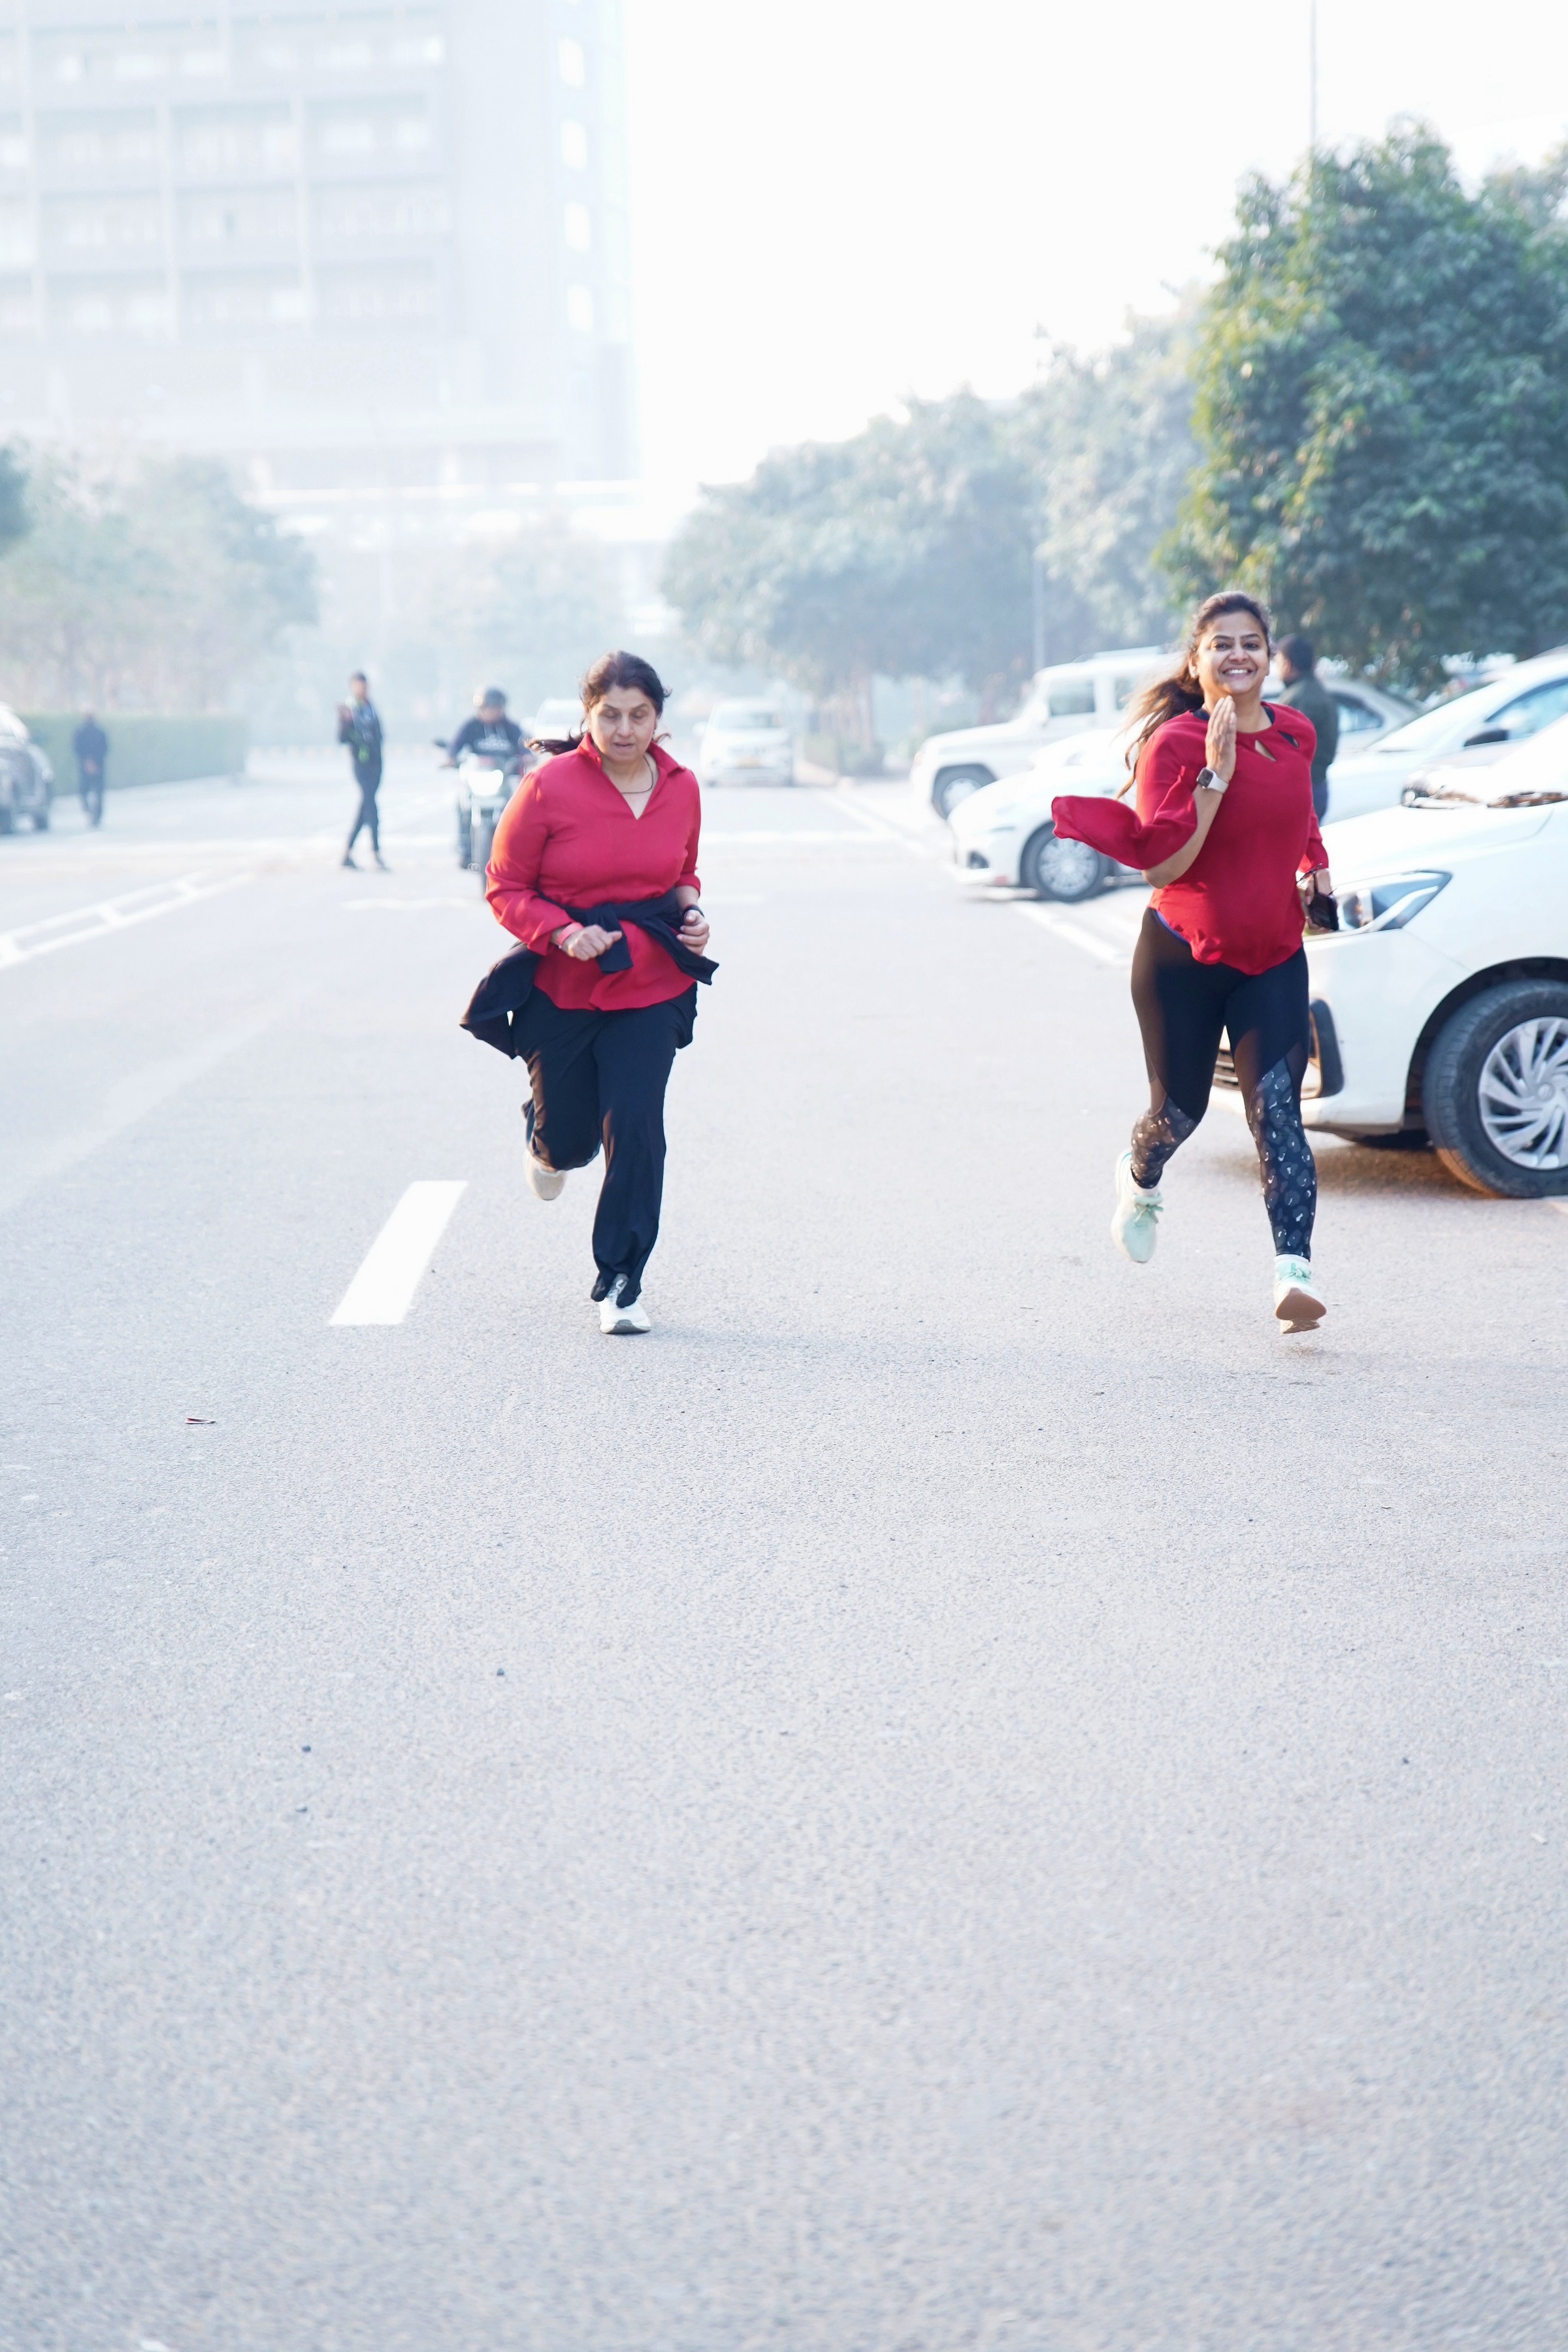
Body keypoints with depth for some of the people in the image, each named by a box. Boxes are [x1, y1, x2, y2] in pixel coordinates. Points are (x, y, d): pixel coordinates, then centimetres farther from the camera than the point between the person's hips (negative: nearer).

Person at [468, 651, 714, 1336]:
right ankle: (546, 1142, 49)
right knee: (568, 1136, 7)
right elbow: (505, 888, -6)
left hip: (651, 987, 2)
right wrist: (564, 933, -22)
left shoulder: (681, 788, 1)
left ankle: (620, 1281, 4)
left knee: (635, 1125, -10)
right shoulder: (549, 787, -12)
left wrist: (692, 913, -2)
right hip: (560, 988, -2)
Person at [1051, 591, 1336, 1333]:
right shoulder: (1174, 743, -13)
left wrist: (1313, 872, 12)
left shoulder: (1295, 734, 4)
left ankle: (1294, 1270, -21)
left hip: (1274, 957, 3)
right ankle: (1139, 1182, 48)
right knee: (1181, 1108, 12)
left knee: (1276, 1106, -13)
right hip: (1183, 955, -3)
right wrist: (1216, 775, -26)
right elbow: (1161, 866, -23)